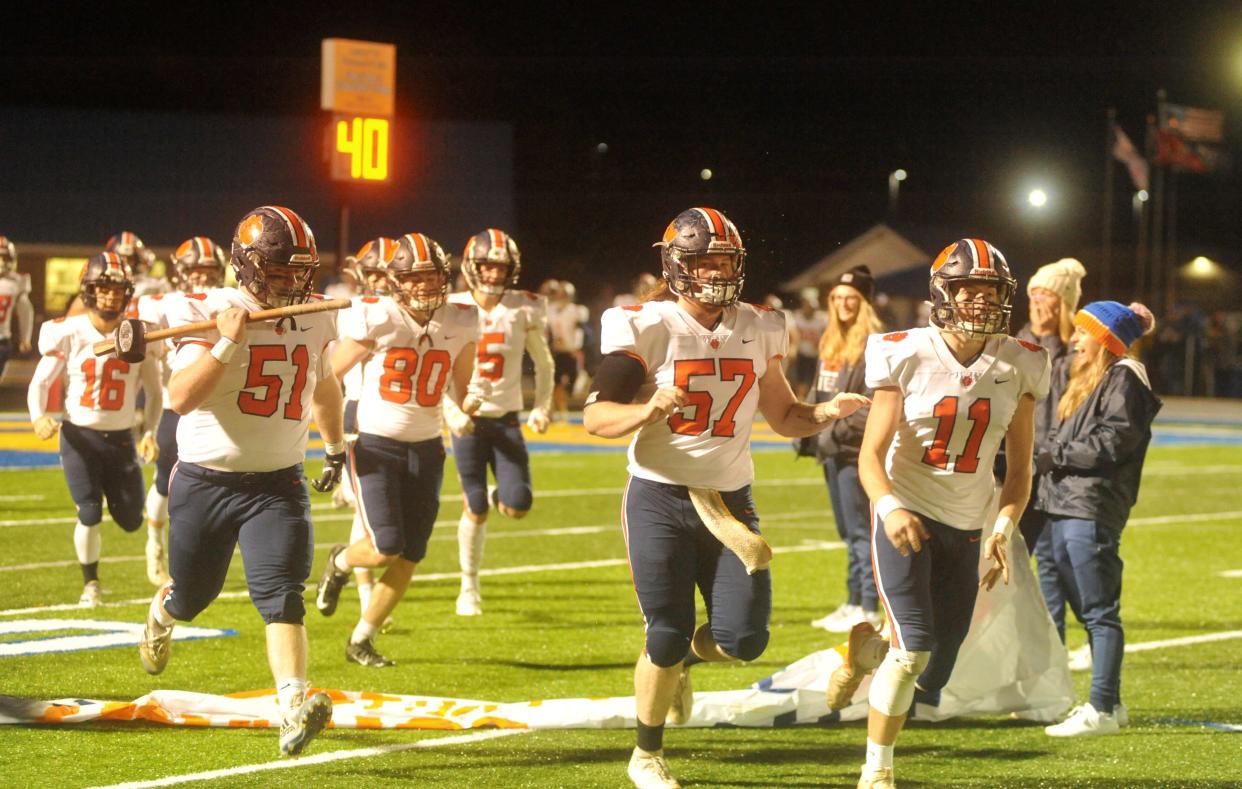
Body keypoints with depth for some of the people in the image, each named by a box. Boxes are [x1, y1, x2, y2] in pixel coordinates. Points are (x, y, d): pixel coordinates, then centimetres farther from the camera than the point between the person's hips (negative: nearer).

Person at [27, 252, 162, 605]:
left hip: (121, 440, 2)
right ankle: (91, 584, 13)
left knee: (131, 521, 5)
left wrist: (151, 433, -4)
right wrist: (39, 418, -22)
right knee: (90, 515, -10)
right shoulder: (69, 333, -10)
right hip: (79, 437, -2)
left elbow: (153, 390, 8)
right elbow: (40, 381, -3)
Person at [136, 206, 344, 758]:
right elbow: (181, 397, -25)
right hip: (205, 481, -2)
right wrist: (227, 344, -32)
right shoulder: (211, 314, -13)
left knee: (280, 596, -17)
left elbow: (324, 385, 24)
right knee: (192, 595, 18)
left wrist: (336, 448, 34)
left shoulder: (314, 319, 3)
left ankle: (294, 710, -30)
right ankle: (159, 618, 55)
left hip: (277, 483, 2)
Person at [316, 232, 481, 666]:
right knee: (384, 549, -14)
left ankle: (361, 640, 19)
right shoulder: (377, 320, -14)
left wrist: (466, 405, 0)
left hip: (426, 449, 4)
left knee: (409, 558, 2)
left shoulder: (459, 324, -1)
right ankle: (340, 562, 21)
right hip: (376, 446, -4)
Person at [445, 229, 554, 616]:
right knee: (475, 508, -1)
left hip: (507, 420, 2)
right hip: (468, 420, -2)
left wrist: (542, 406, 1)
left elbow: (543, 363, 11)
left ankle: (497, 495, 28)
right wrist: (451, 412, -15)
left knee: (517, 505, -11)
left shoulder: (523, 310, -2)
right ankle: (469, 588, 16)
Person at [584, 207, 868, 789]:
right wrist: (648, 410, -31)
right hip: (661, 499, -4)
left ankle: (681, 659, 32)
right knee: (668, 635, -1)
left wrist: (825, 413, -7)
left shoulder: (756, 330, 4)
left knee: (743, 639, -3)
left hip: (730, 498, 4)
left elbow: (782, 416, 14)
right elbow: (596, 418, -12)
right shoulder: (648, 328, -11)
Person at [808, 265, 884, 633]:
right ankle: (853, 603, 19)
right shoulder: (831, 341, 17)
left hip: (858, 449, -9)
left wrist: (839, 430, -18)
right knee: (847, 530, 13)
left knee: (860, 529, -8)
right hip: (833, 450, 9)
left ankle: (869, 609, -7)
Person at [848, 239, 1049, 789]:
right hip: (906, 516, -4)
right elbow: (871, 454, -9)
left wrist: (1004, 529, -12)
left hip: (966, 527, 4)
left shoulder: (1017, 367, -1)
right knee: (912, 649, -17)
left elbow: (1019, 468, 5)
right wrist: (889, 507, -29)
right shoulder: (908, 357, -10)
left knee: (932, 679, 5)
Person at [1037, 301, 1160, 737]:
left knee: (1100, 611, -10)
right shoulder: (1087, 378, 23)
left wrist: (1057, 455, -12)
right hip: (1064, 506, 10)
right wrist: (1050, 460, 4)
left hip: (1093, 509, -10)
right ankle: (1109, 702, 18)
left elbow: (1114, 441, -17)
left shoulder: (1123, 379, -7)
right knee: (1084, 608, 13)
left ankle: (1102, 709, -12)